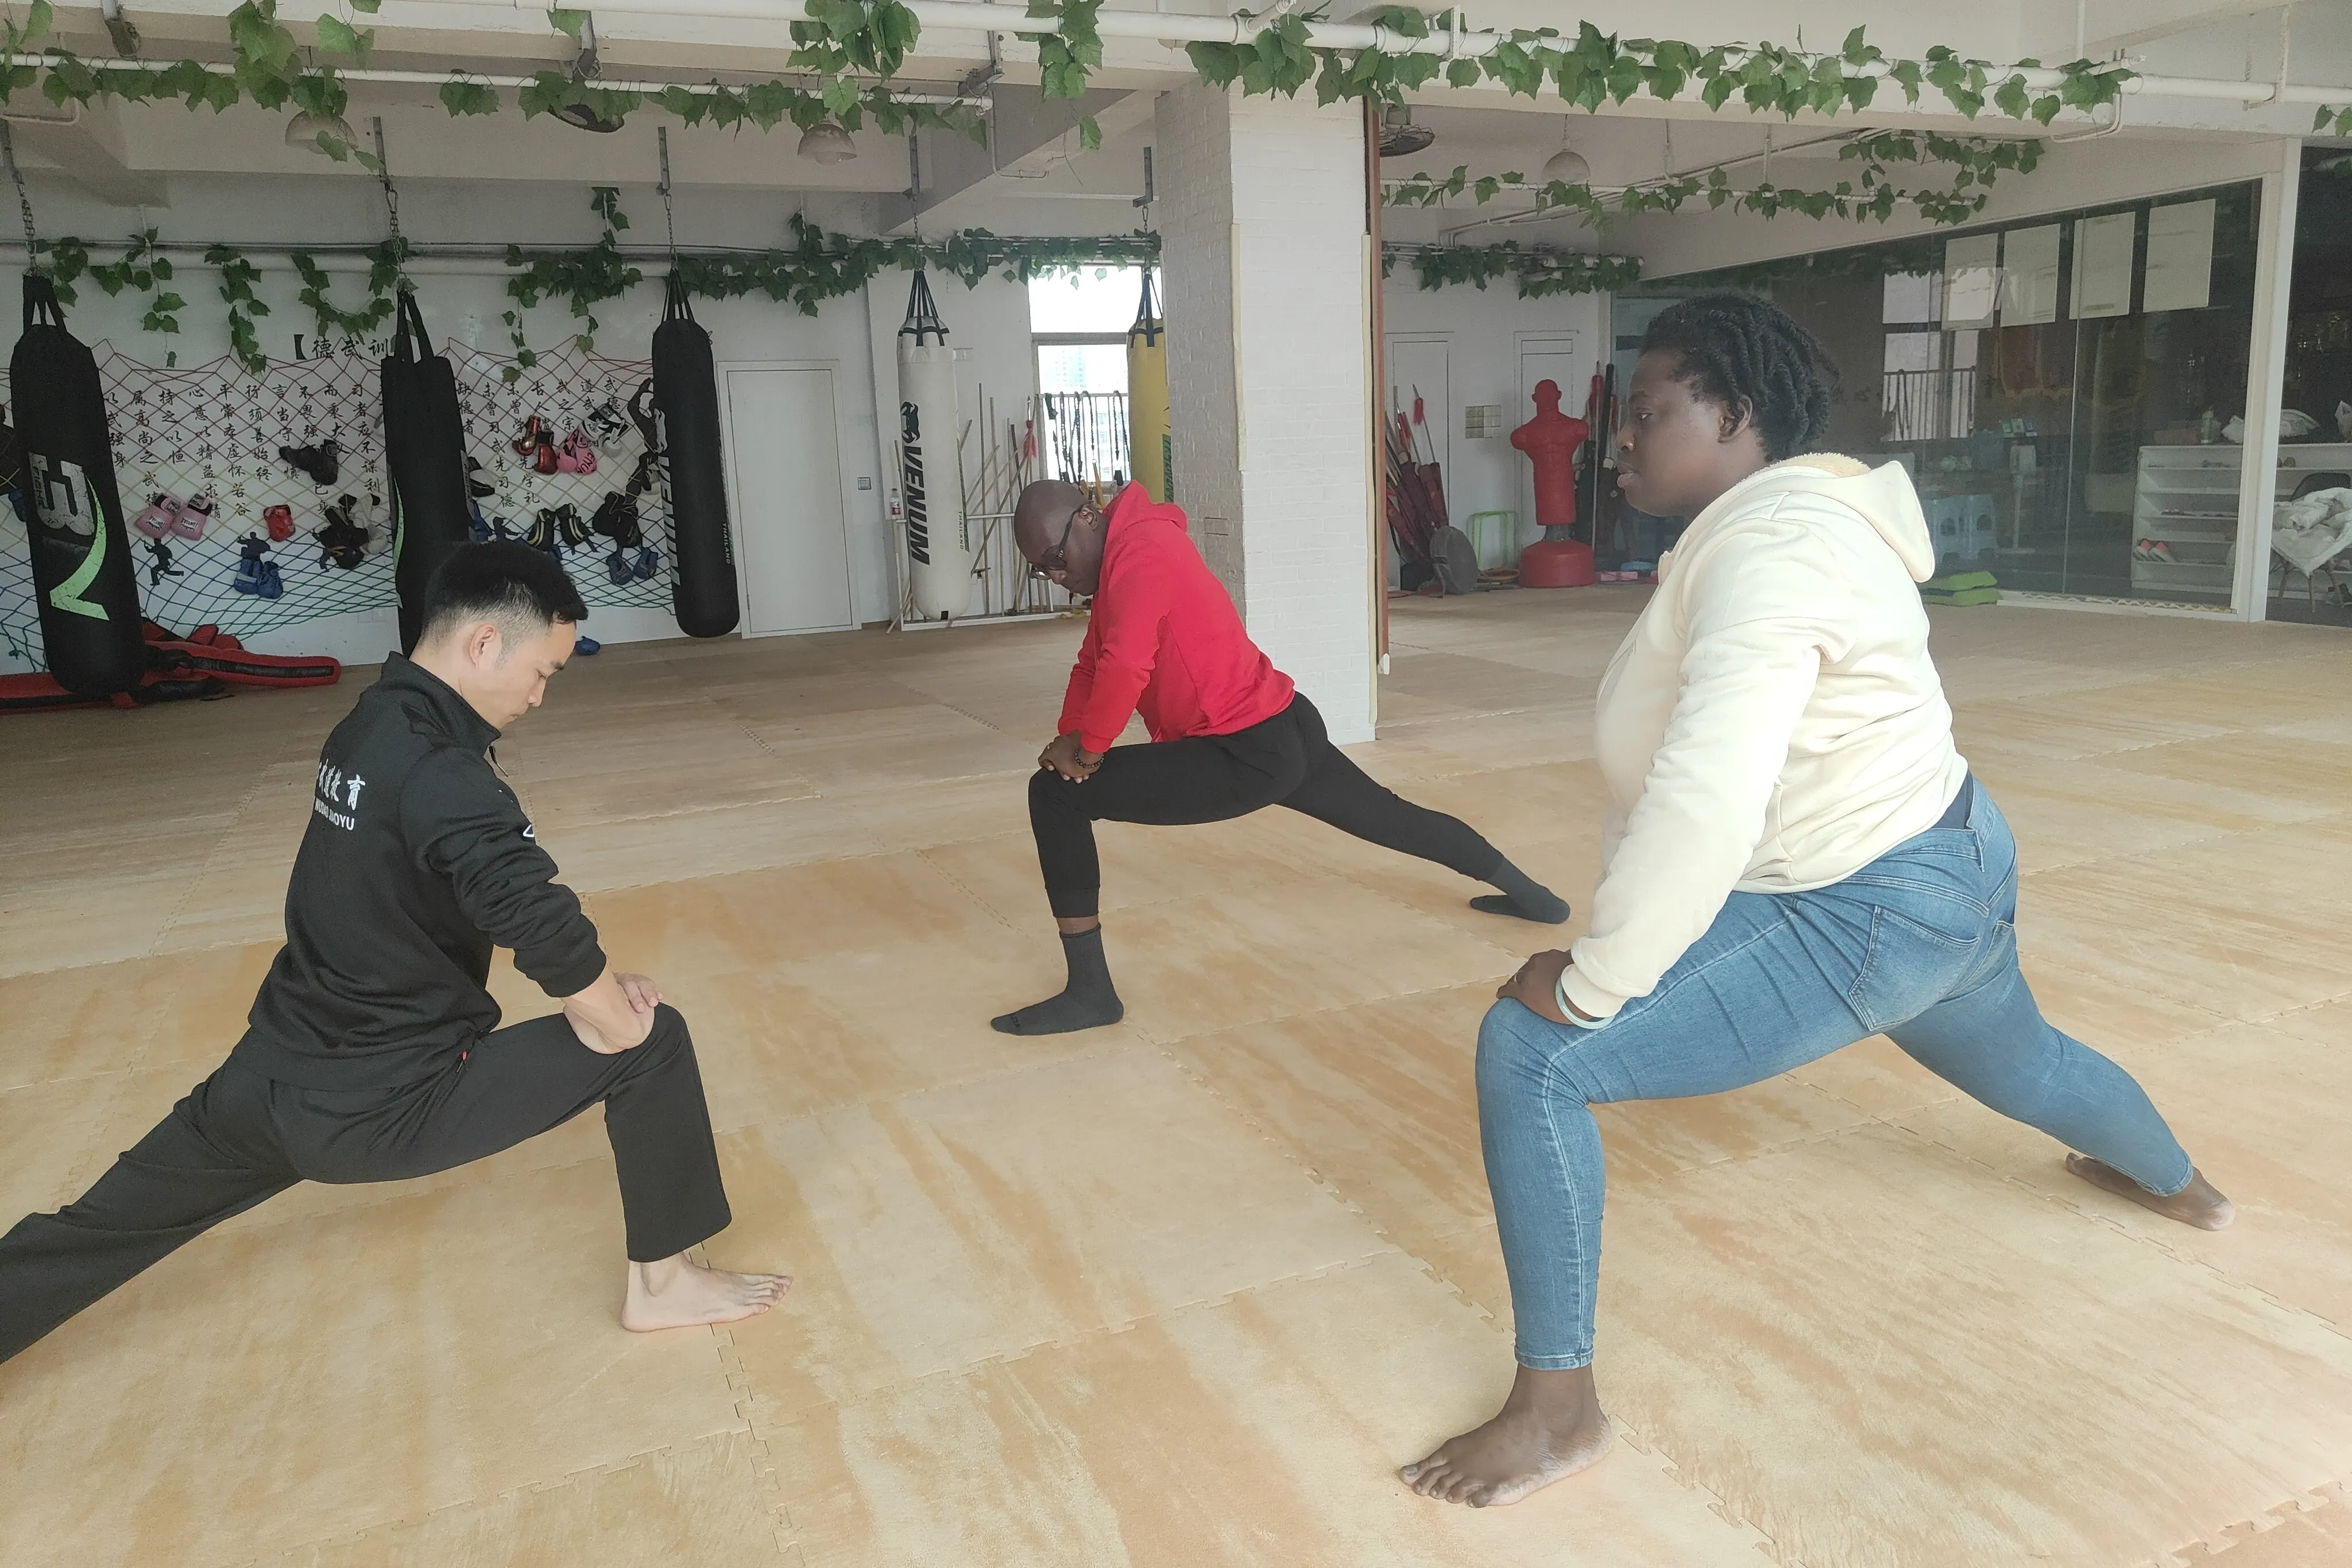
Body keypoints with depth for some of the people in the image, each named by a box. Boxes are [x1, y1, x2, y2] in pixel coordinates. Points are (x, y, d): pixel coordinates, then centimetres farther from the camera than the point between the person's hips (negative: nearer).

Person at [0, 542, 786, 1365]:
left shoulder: (371, 722, 5)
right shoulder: (442, 778, -24)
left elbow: (506, 899, 10)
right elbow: (544, 926, -32)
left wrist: (589, 983, 3)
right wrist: (614, 1018, -13)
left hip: (275, 1073, 9)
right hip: (385, 1099, -9)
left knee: (113, 1223, 27)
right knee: (653, 1042, -5)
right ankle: (662, 1281, 8)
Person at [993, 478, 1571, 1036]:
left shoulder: (1140, 551, -17)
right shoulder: (1125, 558, 15)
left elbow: (1123, 669, -28)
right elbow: (1093, 664, 17)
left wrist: (1086, 748, -14)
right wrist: (1071, 735, 0)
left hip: (1248, 757, -11)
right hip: (1285, 734, 11)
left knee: (1055, 794, -12)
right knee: (1391, 816, 30)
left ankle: (1091, 992, -10)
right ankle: (1530, 894, 51)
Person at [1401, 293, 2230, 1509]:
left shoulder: (1767, 546, -24)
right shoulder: (1779, 518, 7)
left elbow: (1706, 805, -36)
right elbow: (1706, 778, 6)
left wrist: (1589, 987, -27)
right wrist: (1613, 942, 3)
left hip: (1863, 920, -11)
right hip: (1953, 871, 11)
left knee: (1527, 1053, -15)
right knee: (2024, 1062, 40)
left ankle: (1557, 1410, -2)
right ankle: (2178, 1183, 72)